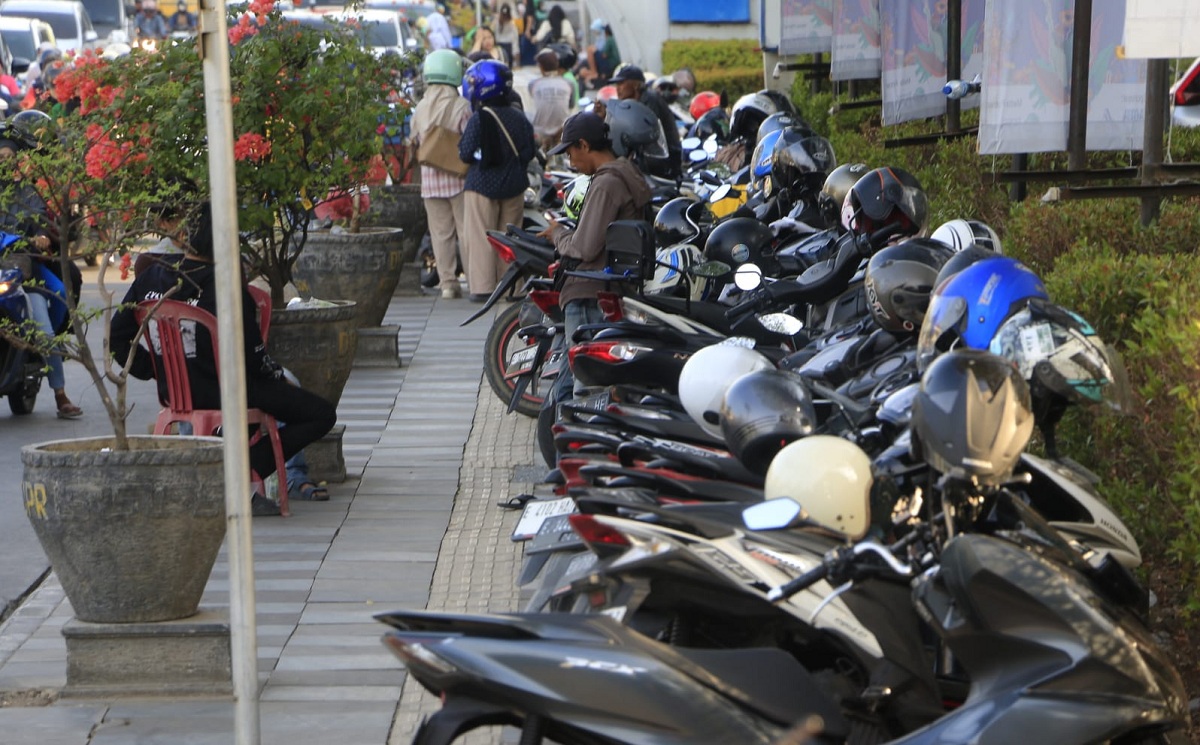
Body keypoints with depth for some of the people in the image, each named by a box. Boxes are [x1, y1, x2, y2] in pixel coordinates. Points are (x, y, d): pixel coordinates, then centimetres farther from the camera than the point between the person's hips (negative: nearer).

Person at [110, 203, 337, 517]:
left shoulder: (152, 278, -3)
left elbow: (118, 335, 4)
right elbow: (252, 353, -15)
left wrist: (153, 369, 14)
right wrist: (276, 374, 5)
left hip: (173, 393, 8)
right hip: (225, 394, -8)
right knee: (322, 415, 0)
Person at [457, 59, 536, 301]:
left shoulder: (479, 119, -14)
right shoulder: (519, 118, 2)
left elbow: (466, 153, -12)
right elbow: (529, 153, 3)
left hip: (482, 184, -5)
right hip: (514, 186, 5)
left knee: (481, 236, 1)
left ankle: (482, 287, -1)